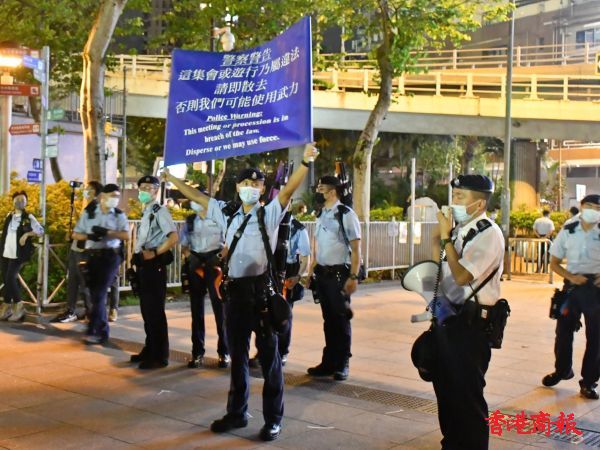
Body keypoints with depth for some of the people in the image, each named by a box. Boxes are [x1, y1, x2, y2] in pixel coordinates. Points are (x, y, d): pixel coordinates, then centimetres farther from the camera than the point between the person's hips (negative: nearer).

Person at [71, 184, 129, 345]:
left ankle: (93, 332, -8)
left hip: (110, 256, -3)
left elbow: (126, 235, -12)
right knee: (95, 295, 7)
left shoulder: (119, 215, 1)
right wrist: (89, 236, -13)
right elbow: (75, 234, 6)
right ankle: (103, 332, 18)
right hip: (92, 256, 3)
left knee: (99, 294, -10)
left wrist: (107, 232, -21)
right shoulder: (88, 213, 5)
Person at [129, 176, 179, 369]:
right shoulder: (146, 213, 17)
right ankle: (150, 350, 27)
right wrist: (138, 256, 12)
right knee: (146, 310, 16)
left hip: (154, 266, -10)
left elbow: (174, 238, -22)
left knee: (155, 311, -6)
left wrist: (154, 253, -20)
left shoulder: (160, 211, -11)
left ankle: (160, 356, 1)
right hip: (143, 266, 10)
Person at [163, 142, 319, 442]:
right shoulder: (229, 218, 13)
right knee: (237, 355, 15)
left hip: (261, 289, -5)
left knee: (268, 355, 2)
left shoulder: (269, 214, -1)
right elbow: (198, 197, 22)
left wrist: (306, 162, -33)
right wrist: (171, 178, 25)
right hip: (235, 290, 5)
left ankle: (273, 419, 12)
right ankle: (237, 413, 29)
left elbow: (289, 190, -18)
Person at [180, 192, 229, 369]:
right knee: (196, 308, 7)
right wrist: (187, 254, -3)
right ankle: (197, 352, 14)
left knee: (220, 307, -2)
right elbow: (184, 244, 16)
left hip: (215, 263, -4)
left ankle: (224, 352, 7)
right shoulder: (190, 221, 10)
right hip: (195, 265, 4)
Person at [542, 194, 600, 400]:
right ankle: (562, 370, 33)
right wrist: (571, 277, -12)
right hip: (573, 287, 1)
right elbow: (554, 263, 4)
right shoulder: (568, 231, 0)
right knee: (563, 331, 10)